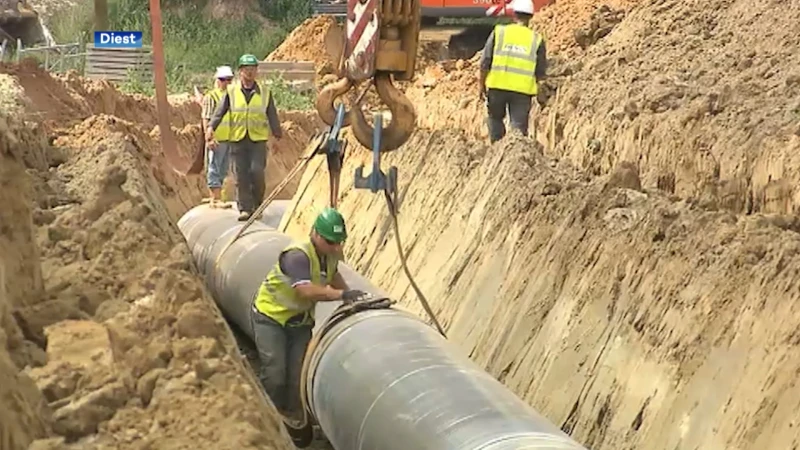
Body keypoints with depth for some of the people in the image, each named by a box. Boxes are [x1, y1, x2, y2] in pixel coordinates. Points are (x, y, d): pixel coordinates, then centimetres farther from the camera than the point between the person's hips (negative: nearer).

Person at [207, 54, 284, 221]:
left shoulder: (265, 93, 7)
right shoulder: (231, 92, 3)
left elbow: (272, 117, 13)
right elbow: (219, 112, 0)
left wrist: (278, 135, 16)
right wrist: (210, 128, -14)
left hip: (258, 140, 0)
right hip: (237, 140, 0)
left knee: (257, 172, -12)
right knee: (241, 176, 0)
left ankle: (257, 205, 8)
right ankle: (245, 208, 7)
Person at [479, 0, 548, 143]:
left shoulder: (499, 32, 1)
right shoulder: (536, 39, 3)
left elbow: (485, 62, 0)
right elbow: (541, 72, 5)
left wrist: (482, 86, 9)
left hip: (497, 85, 1)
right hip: (522, 89, 0)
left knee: (495, 118, 21)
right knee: (519, 126, 4)